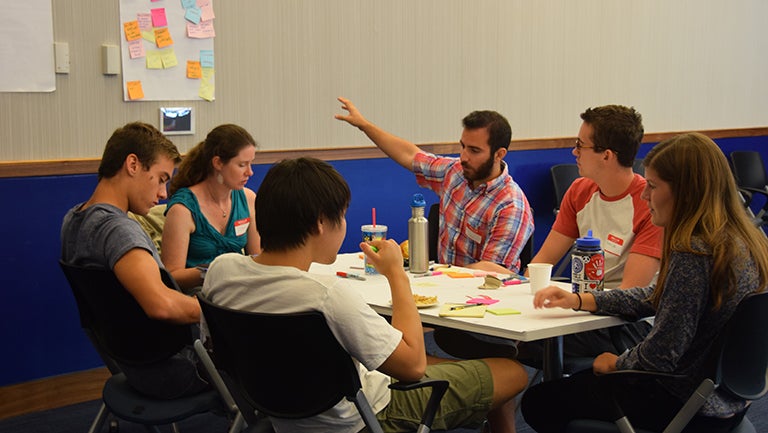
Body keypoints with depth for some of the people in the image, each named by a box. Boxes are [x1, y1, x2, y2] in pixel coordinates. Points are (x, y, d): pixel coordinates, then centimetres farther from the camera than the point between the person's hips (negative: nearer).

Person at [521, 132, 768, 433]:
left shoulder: (693, 255, -28)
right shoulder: (741, 241, 4)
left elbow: (660, 356, -26)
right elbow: (656, 298, 12)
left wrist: (615, 364, -4)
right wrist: (579, 300, 6)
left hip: (691, 408, -10)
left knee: (539, 401, 2)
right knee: (582, 378, 28)